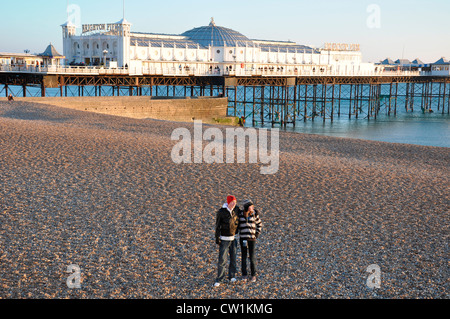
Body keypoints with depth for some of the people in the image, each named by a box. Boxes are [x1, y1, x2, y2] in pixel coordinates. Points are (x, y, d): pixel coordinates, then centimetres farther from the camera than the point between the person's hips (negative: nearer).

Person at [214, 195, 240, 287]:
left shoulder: (236, 209, -2)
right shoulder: (221, 212, -14)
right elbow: (218, 226, -8)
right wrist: (217, 238, -9)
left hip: (234, 238, 4)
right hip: (224, 239, -4)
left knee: (233, 257, 11)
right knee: (222, 260, -5)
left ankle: (232, 276, 26)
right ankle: (219, 279, 3)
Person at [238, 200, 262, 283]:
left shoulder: (255, 214, -4)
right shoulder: (240, 214, -4)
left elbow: (259, 224, 9)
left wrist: (257, 234, 0)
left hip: (252, 238, 0)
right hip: (243, 238, 0)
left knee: (252, 257, 1)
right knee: (244, 257, 6)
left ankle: (253, 276, 13)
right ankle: (244, 275, 19)